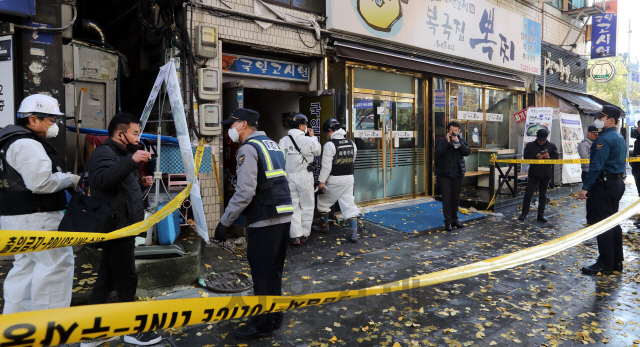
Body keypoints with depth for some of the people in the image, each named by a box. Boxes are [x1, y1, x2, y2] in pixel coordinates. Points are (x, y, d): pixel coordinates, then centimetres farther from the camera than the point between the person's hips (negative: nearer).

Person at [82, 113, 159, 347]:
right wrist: (131, 160, -41)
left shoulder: (119, 154, 20)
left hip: (120, 229, 10)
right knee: (127, 280, 0)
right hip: (116, 229, -10)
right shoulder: (104, 152, -12)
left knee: (106, 280, 13)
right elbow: (102, 179, -33)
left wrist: (140, 183, 11)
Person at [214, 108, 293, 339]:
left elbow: (245, 191, -19)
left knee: (262, 273, 3)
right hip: (284, 215, 9)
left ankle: (264, 323, 14)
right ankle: (275, 315, 30)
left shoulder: (248, 148, -9)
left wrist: (225, 222, -13)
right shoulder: (272, 145, 18)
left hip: (265, 220, -9)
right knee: (274, 270, 18)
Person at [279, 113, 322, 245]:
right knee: (306, 206, 10)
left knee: (293, 206, 9)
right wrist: (313, 137, 17)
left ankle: (295, 236, 7)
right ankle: (304, 234, 16)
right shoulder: (308, 140, -10)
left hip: (289, 177, 3)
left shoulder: (283, 141, 1)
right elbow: (318, 151, 8)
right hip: (305, 176, -3)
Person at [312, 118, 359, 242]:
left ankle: (324, 226, 30)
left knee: (323, 202, 16)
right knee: (349, 204, 5)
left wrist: (321, 181, -12)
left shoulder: (330, 145, -15)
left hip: (334, 180, -6)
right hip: (349, 178, 6)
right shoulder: (351, 143, 6)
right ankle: (353, 233, -3)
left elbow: (326, 166, -17)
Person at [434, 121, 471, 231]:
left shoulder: (461, 141, 10)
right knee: (447, 198, -5)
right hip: (444, 175, -3)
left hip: (458, 174, 3)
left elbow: (467, 152, -7)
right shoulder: (441, 141, 1)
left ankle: (454, 219, 22)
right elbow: (438, 154, -16)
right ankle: (448, 221, 0)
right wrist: (447, 142, -18)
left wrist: (458, 142, -17)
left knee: (456, 198, 10)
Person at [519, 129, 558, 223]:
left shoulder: (552, 146, 7)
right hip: (533, 174, -2)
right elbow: (526, 157, -3)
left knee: (543, 195, 9)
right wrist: (535, 156, -21)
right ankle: (524, 213, 5)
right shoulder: (530, 145, 3)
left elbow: (557, 158, 4)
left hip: (546, 175, 2)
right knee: (528, 193, -4)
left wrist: (549, 157, -17)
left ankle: (541, 214, 16)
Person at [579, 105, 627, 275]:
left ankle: (605, 264, -1)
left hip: (604, 185, -10)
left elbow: (596, 166, -23)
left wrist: (585, 188, -21)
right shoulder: (620, 138, 15)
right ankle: (616, 261, 21)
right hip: (617, 183, 10)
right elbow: (619, 162, 20)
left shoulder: (604, 139, -17)